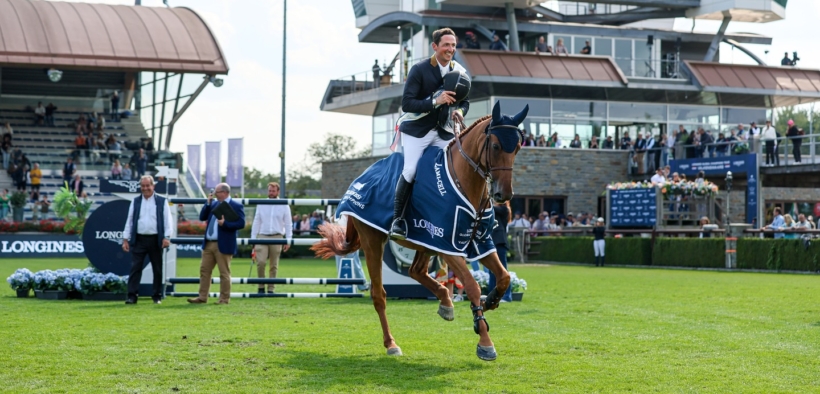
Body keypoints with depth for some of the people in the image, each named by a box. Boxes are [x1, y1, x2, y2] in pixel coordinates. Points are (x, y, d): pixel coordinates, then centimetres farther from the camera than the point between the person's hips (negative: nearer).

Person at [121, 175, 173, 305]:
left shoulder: (162, 201, 4)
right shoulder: (135, 201, 11)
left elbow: (168, 220, -1)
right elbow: (129, 221, 11)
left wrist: (167, 237, -12)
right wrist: (125, 239, 5)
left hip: (155, 240, -1)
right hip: (139, 240, 1)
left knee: (157, 269, 5)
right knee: (135, 268, -4)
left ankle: (157, 296, 14)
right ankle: (132, 296, -4)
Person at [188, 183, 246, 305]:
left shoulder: (236, 206, -6)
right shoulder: (213, 204, 14)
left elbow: (241, 223, -13)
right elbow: (202, 217, 10)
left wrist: (225, 224, -23)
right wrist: (208, 203, 0)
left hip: (223, 245, -7)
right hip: (208, 244, 7)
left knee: (224, 273, 0)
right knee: (204, 270, 8)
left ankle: (224, 299, 7)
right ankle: (202, 297, 13)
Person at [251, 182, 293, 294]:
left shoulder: (284, 206, 6)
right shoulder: (261, 205, 9)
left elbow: (288, 224, 6)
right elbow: (256, 222, 11)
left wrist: (288, 240, -1)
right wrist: (253, 239, 6)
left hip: (277, 237, 0)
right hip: (262, 236, 0)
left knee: (274, 265, 3)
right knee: (260, 262, -13)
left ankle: (271, 289, 11)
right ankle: (261, 286, 0)